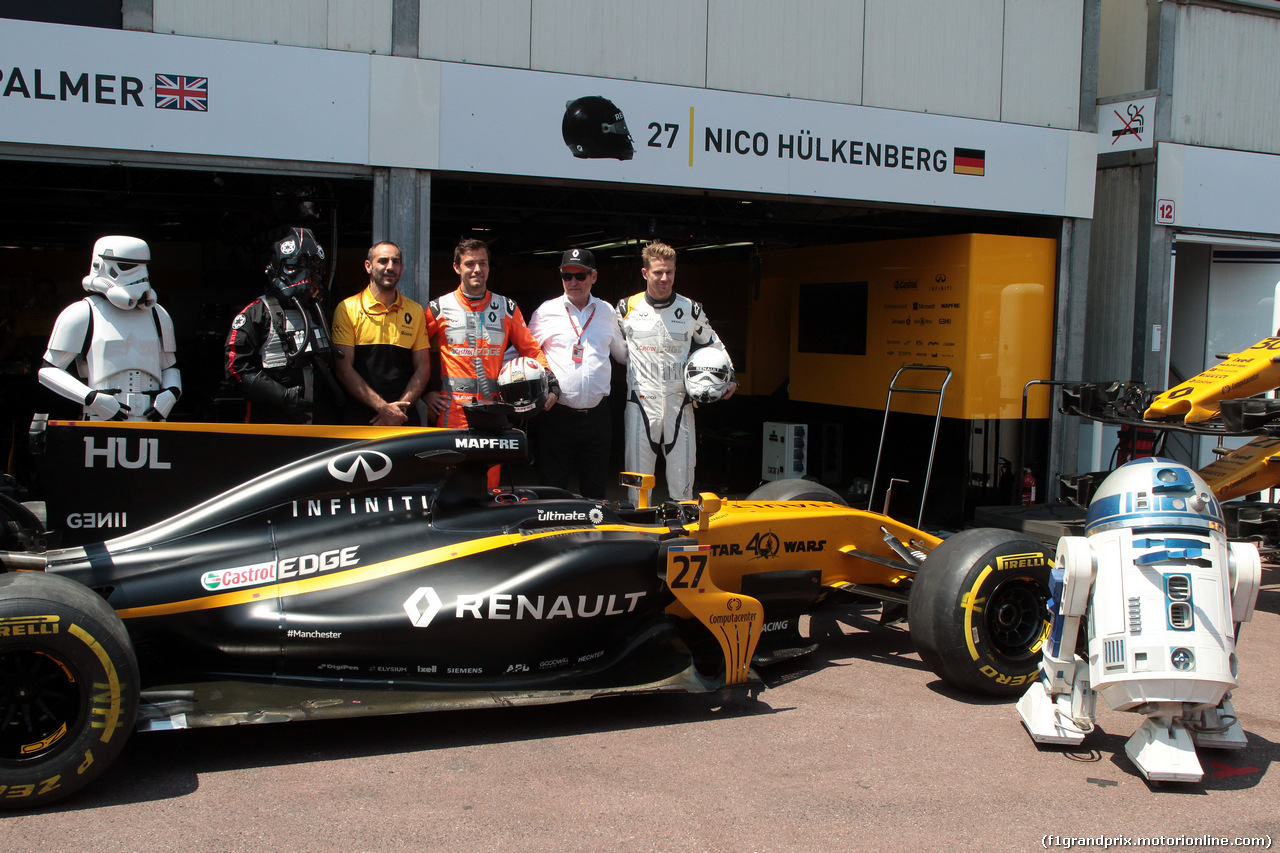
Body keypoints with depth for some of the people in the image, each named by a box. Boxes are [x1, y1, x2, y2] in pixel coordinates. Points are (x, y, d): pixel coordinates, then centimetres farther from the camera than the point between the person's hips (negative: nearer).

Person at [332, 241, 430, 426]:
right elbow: (344, 369, -4)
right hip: (359, 416, -2)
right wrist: (383, 407, -13)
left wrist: (399, 408, -6)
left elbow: (423, 368, 9)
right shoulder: (347, 308, 3)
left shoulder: (415, 311, 12)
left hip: (404, 417, 2)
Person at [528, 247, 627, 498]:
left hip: (597, 416, 3)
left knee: (595, 491, 9)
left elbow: (623, 354, 25)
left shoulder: (607, 312, 12)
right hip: (557, 415, -2)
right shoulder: (546, 312, 4)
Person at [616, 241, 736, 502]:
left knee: (682, 479, 2)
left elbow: (714, 346, 19)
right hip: (641, 402, -1)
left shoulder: (691, 310, 8)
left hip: (679, 404, 1)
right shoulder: (627, 309, 5)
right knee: (638, 479, 0)